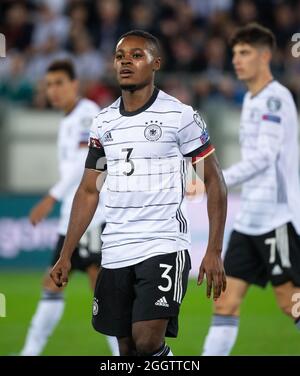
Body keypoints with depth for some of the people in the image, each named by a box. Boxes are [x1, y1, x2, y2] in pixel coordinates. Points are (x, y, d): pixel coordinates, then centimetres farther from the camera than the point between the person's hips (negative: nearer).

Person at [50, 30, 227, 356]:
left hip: (164, 247, -5)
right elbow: (88, 191, 16)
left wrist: (214, 251, -9)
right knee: (126, 348, 7)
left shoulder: (180, 115, -4)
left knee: (147, 343, -20)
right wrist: (65, 256, 10)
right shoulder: (104, 122, 10)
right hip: (115, 253, 5)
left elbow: (213, 181, -2)